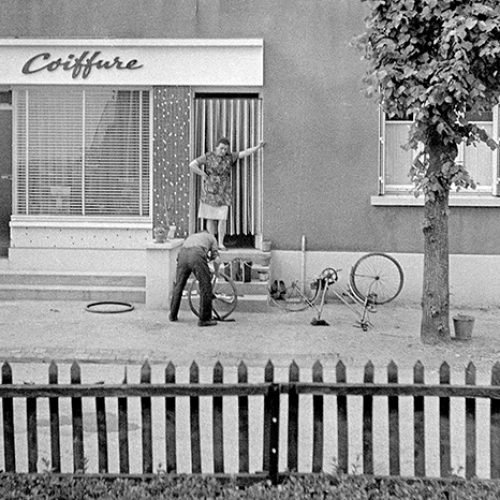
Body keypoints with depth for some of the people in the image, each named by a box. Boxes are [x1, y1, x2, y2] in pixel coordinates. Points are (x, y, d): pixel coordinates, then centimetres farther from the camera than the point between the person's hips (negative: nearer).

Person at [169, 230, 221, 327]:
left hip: (183, 254, 4)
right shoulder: (211, 237, 31)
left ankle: (173, 315, 30)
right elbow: (217, 259, 22)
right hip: (197, 255, -4)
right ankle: (204, 319, 4)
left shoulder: (191, 237, 42)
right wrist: (216, 272, 38)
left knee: (178, 286, 19)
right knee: (205, 287, 5)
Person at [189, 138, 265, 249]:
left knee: (222, 218, -4)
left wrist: (257, 147, -10)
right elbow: (192, 165, -8)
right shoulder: (207, 157, -3)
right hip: (210, 191, -1)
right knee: (210, 218, 3)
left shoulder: (230, 157, 5)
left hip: (224, 192, 1)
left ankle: (221, 243, 1)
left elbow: (244, 153, -1)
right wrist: (204, 175, -8)